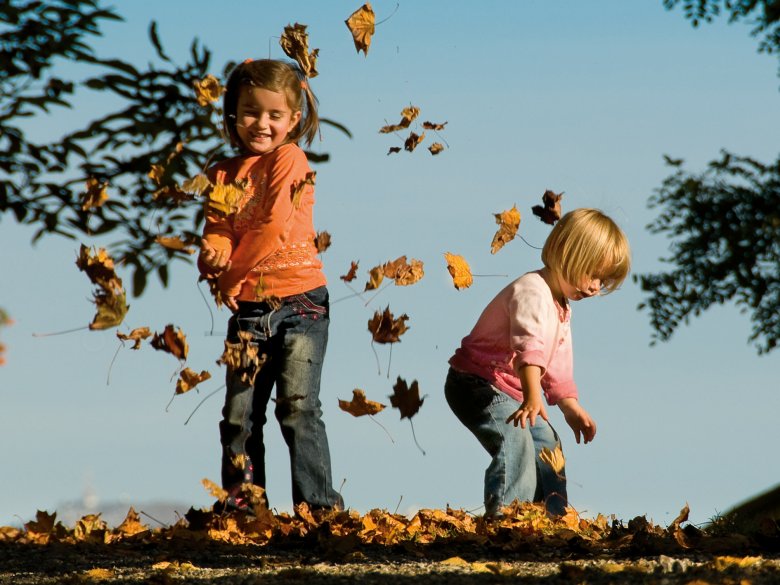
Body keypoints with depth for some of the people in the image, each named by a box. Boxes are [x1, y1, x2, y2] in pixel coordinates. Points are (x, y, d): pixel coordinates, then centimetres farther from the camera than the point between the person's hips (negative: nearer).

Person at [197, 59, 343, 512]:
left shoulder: (289, 159, -3)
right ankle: (241, 505, 15)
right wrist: (214, 256, -20)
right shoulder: (223, 174, 13)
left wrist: (233, 272, -8)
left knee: (298, 407, -11)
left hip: (298, 303, -6)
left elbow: (276, 225, -13)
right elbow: (218, 230, 4)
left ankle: (321, 505, -8)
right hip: (247, 309, 6)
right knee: (240, 415, 6)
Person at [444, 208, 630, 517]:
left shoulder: (561, 308, 11)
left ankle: (555, 518, 29)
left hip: (512, 392, 11)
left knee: (547, 444, 18)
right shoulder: (533, 292, -25)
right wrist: (532, 396, -55)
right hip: (478, 384, -11)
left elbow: (558, 368, 21)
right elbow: (530, 346, -42)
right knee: (516, 443, -29)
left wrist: (571, 409, 17)